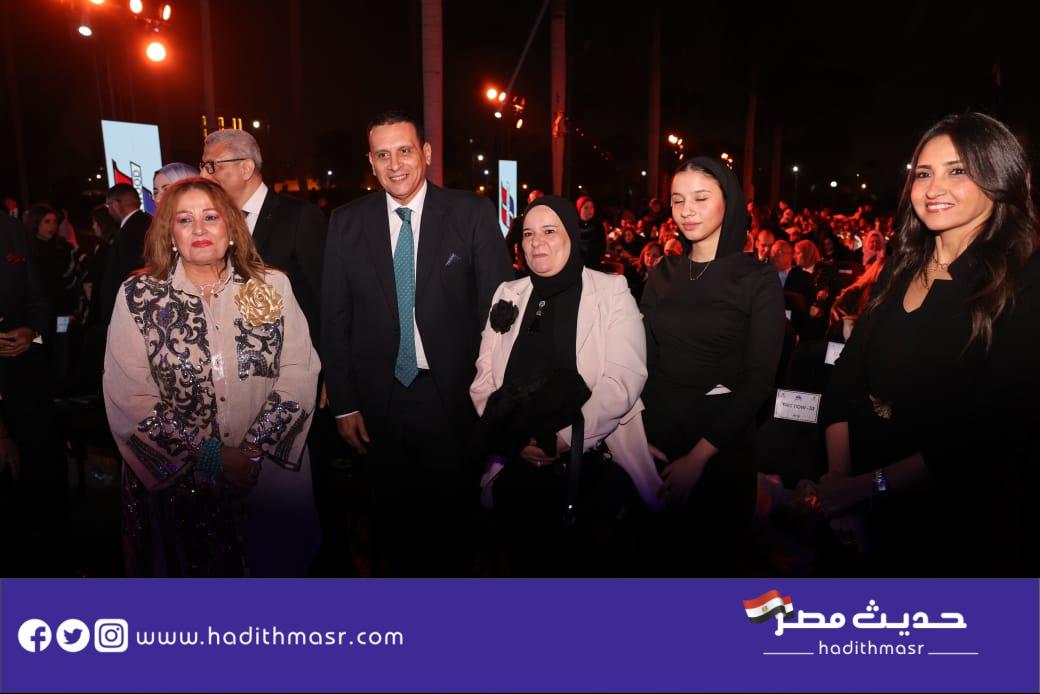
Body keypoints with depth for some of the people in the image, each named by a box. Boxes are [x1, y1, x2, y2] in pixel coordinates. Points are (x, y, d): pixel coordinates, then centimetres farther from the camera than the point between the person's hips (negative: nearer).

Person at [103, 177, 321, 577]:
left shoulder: (272, 287, 0)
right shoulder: (138, 296, -4)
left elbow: (300, 372, -6)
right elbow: (129, 398, -9)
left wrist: (253, 449, -15)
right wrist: (210, 456, -14)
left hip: (271, 477, 1)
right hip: (173, 482, -1)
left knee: (276, 565, 17)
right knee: (188, 564, 17)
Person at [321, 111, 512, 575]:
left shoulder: (473, 214, -4)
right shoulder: (347, 224, 3)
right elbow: (334, 320, 4)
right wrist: (344, 403, 1)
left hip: (453, 397, -2)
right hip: (379, 399, 2)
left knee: (451, 518, 11)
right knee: (393, 519, 16)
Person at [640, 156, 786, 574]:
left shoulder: (758, 279, -8)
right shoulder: (662, 275, 5)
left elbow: (759, 380, -12)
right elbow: (644, 360, 3)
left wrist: (699, 456, -17)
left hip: (721, 444, -3)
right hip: (656, 435, 4)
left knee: (712, 556, 13)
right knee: (659, 552, 17)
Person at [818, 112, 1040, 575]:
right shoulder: (900, 270, 4)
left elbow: (992, 437, -21)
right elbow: (846, 380, -1)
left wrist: (870, 485, -20)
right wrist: (839, 482, -11)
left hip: (959, 529, -5)